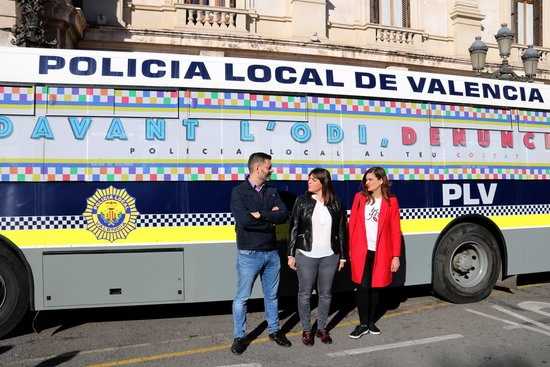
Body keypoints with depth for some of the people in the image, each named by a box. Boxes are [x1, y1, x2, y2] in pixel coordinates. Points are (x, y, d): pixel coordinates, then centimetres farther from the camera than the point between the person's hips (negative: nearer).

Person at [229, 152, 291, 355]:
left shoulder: (271, 191, 7)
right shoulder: (239, 191, -8)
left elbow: (284, 215, -7)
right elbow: (243, 220, -23)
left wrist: (260, 215, -19)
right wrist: (270, 218, -12)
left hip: (272, 252, 5)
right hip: (249, 254, -5)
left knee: (271, 295, 17)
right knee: (242, 297, 6)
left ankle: (274, 330, 33)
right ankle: (239, 337, 21)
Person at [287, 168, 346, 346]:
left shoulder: (335, 204, 2)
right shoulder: (302, 201, -2)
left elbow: (341, 231, 6)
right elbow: (294, 228, 0)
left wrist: (342, 256, 6)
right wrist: (291, 254, -3)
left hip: (329, 257, 1)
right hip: (306, 256, -1)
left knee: (325, 294, 11)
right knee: (304, 293, 7)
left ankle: (322, 328, 28)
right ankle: (306, 330, 23)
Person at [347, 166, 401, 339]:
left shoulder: (391, 201, 0)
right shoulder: (360, 197, 3)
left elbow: (395, 231, 0)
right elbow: (352, 225, 4)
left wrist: (396, 256, -4)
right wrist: (351, 249, 0)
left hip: (381, 253, 0)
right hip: (361, 251, 0)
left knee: (375, 287, 12)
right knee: (362, 287, 0)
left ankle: (371, 322, 28)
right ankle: (363, 324, 14)